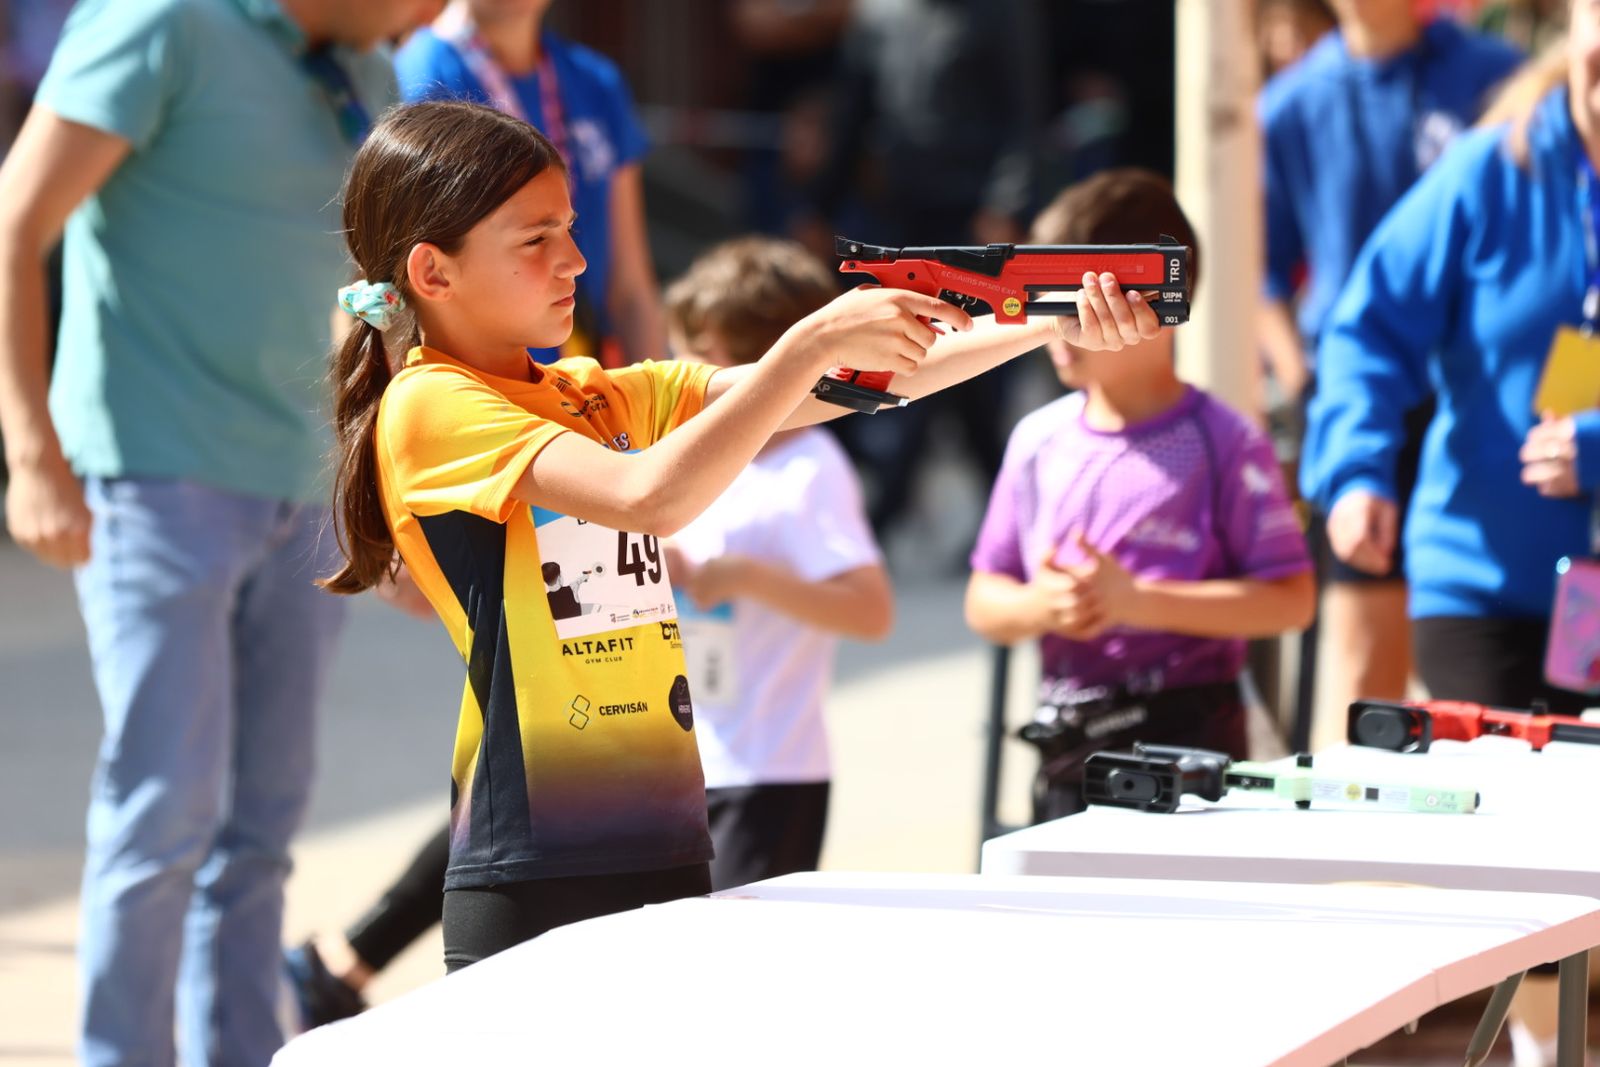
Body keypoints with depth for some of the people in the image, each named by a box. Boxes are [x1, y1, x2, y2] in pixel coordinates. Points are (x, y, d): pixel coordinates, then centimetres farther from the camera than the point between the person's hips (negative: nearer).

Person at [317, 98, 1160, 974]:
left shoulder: (595, 399, 15)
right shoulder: (430, 408, -7)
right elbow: (649, 498, -21)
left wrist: (1054, 327, -2)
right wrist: (815, 344, -17)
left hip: (669, 862, 7)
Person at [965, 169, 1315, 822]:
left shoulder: (1222, 443, -6)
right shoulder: (1039, 442, 9)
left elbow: (1290, 599, -11)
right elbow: (984, 602, 14)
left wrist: (1138, 602, -18)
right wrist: (1042, 606, -10)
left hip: (1186, 741, -5)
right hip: (1067, 746, 6)